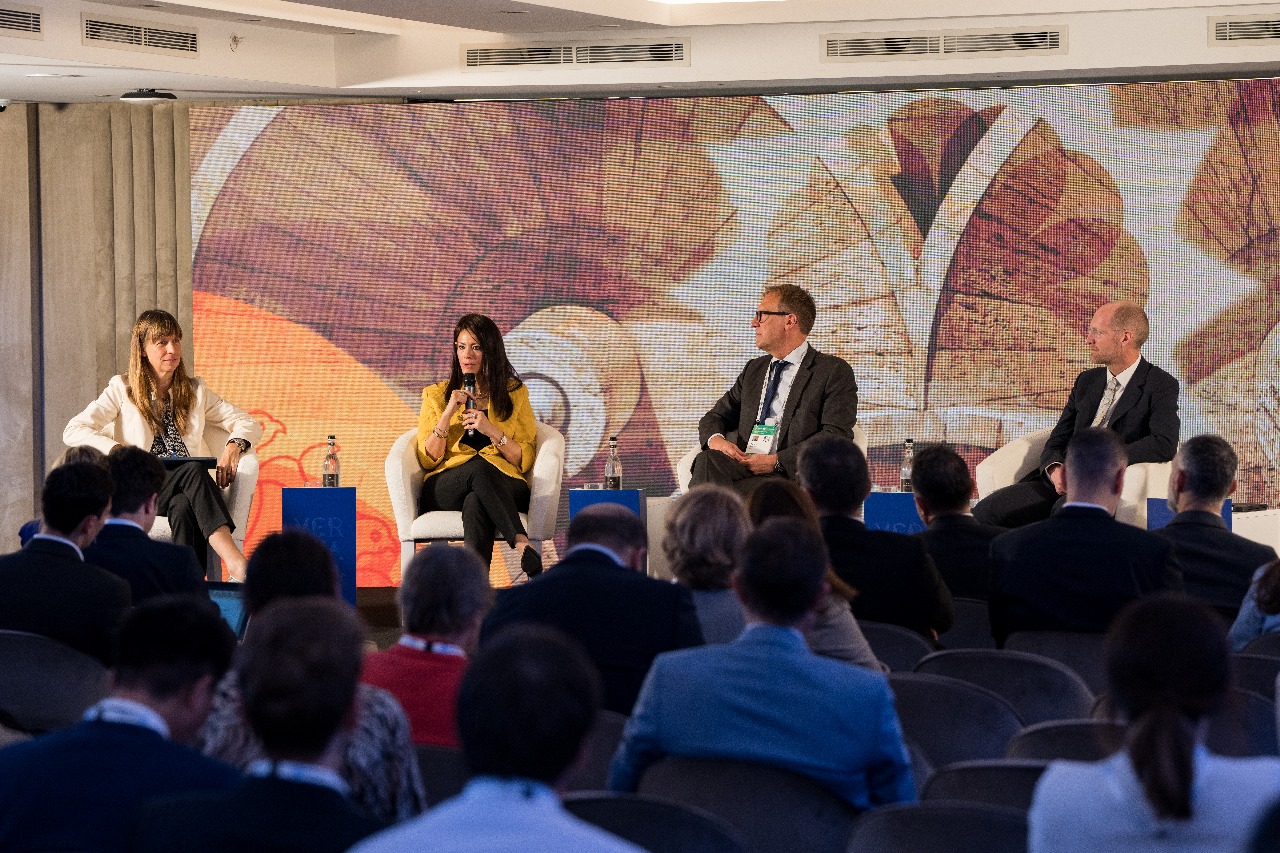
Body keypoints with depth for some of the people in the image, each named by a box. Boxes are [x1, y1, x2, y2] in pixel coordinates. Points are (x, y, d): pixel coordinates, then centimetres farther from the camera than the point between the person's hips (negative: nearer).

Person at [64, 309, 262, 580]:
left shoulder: (195, 391, 21)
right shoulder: (123, 390, 12)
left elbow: (248, 423, 19)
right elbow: (73, 431, 1)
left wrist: (234, 446, -6)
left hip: (185, 489, 3)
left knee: (183, 507, -37)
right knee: (194, 469, -36)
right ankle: (237, 566, -53)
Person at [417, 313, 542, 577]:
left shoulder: (515, 394, 17)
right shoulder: (436, 395, 17)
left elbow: (526, 461, 9)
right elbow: (428, 461, 7)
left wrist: (491, 431, -7)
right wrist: (448, 413, -5)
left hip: (505, 488, 0)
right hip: (444, 490, 0)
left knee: (476, 503, -40)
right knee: (479, 466, -38)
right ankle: (522, 545, -55)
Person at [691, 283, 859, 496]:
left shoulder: (835, 372, 5)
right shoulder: (753, 370, 28)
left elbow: (836, 437, -6)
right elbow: (716, 417, 25)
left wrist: (776, 461, -16)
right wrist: (715, 439, -3)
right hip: (742, 467, 6)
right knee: (707, 461, -33)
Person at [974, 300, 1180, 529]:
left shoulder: (1161, 386, 0)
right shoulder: (1087, 380, 21)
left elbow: (1164, 445, -16)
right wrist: (1055, 468, -7)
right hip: (1061, 482, 6)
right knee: (986, 510, -15)